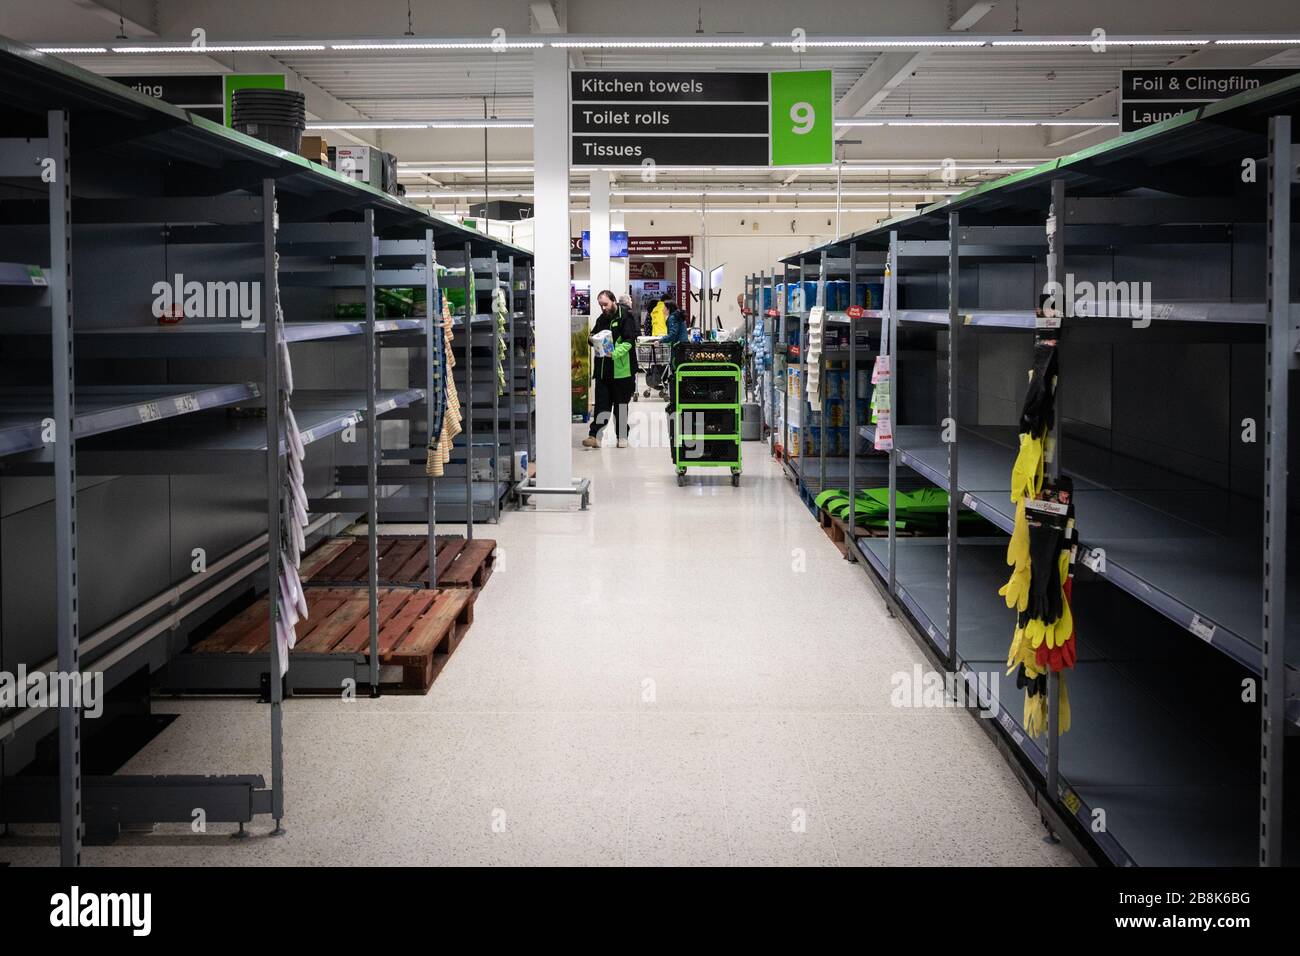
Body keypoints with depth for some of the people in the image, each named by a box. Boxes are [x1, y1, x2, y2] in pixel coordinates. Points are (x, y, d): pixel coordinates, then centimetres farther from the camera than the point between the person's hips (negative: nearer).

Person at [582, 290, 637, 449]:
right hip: (603, 369, 5)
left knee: (621, 404, 6)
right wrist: (593, 339, 0)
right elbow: (593, 335, 25)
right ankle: (594, 435, -3)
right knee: (601, 404, 0)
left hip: (621, 370, -5)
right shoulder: (602, 319, 14)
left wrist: (615, 353, -28)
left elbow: (629, 341, -15)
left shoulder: (625, 317, -8)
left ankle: (622, 436, 17)